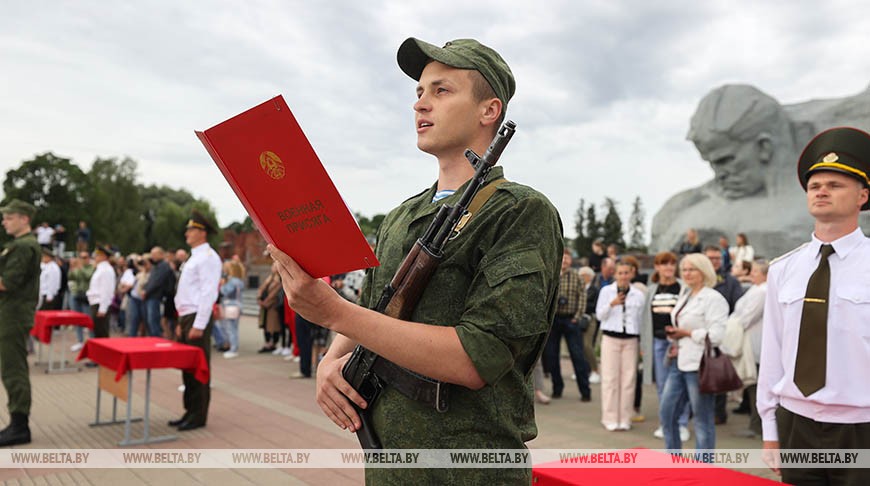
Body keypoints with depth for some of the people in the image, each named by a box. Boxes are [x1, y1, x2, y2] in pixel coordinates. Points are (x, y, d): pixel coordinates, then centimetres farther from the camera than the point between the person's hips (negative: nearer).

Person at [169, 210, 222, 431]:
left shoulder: (208, 257, -12)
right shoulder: (194, 257, 19)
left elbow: (208, 293, -19)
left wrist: (198, 325, -21)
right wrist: (182, 322, 19)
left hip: (198, 319, -10)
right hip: (186, 318, 10)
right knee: (187, 368, 13)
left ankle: (198, 416, 5)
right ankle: (190, 412, 21)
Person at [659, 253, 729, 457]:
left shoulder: (713, 298, -11)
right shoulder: (685, 296, 15)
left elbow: (716, 335, -19)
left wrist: (686, 333, -13)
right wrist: (675, 336, 6)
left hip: (698, 365, -9)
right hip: (679, 362, 9)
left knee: (702, 419, 3)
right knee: (666, 413, 11)